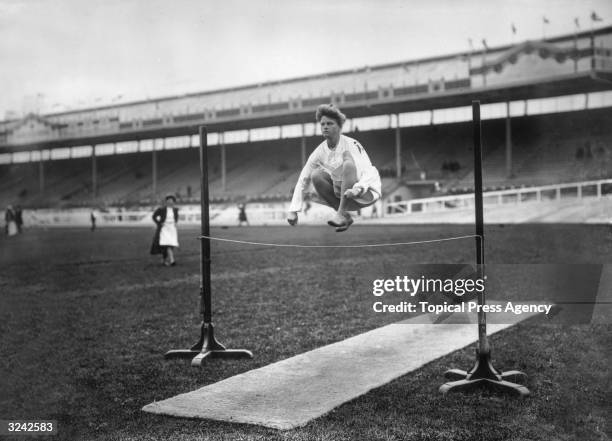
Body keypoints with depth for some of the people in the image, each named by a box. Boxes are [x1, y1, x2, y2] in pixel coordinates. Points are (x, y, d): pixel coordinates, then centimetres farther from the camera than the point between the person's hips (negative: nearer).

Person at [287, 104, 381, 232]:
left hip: (366, 192, -5)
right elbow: (302, 180, -2)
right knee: (316, 175, -17)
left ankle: (341, 213, -29)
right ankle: (345, 217, -5)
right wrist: (293, 210, -10)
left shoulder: (351, 145, -19)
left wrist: (357, 188, -48)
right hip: (342, 192, 5)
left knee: (348, 162, -28)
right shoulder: (319, 152, -6)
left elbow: (369, 174, -26)